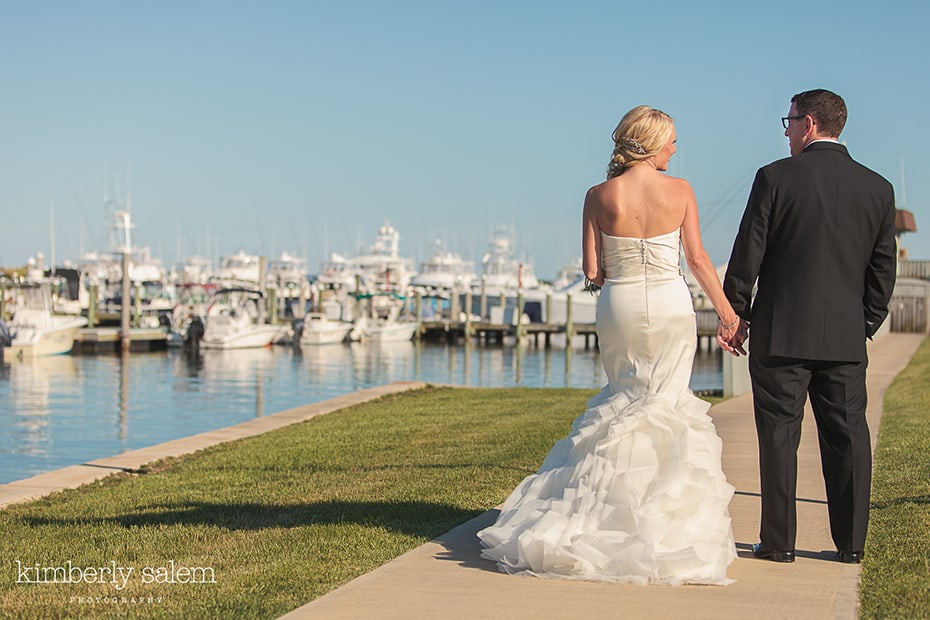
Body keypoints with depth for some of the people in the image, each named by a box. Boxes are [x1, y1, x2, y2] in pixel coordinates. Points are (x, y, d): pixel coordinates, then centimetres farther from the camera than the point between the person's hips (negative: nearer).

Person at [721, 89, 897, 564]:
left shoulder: (776, 177, -7)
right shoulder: (878, 188, 5)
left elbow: (748, 253, -6)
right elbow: (883, 269, 9)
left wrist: (737, 315, 4)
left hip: (781, 332, -3)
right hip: (847, 337, 4)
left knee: (779, 435, 3)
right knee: (847, 436, 9)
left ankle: (779, 540, 5)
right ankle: (851, 542, 14)